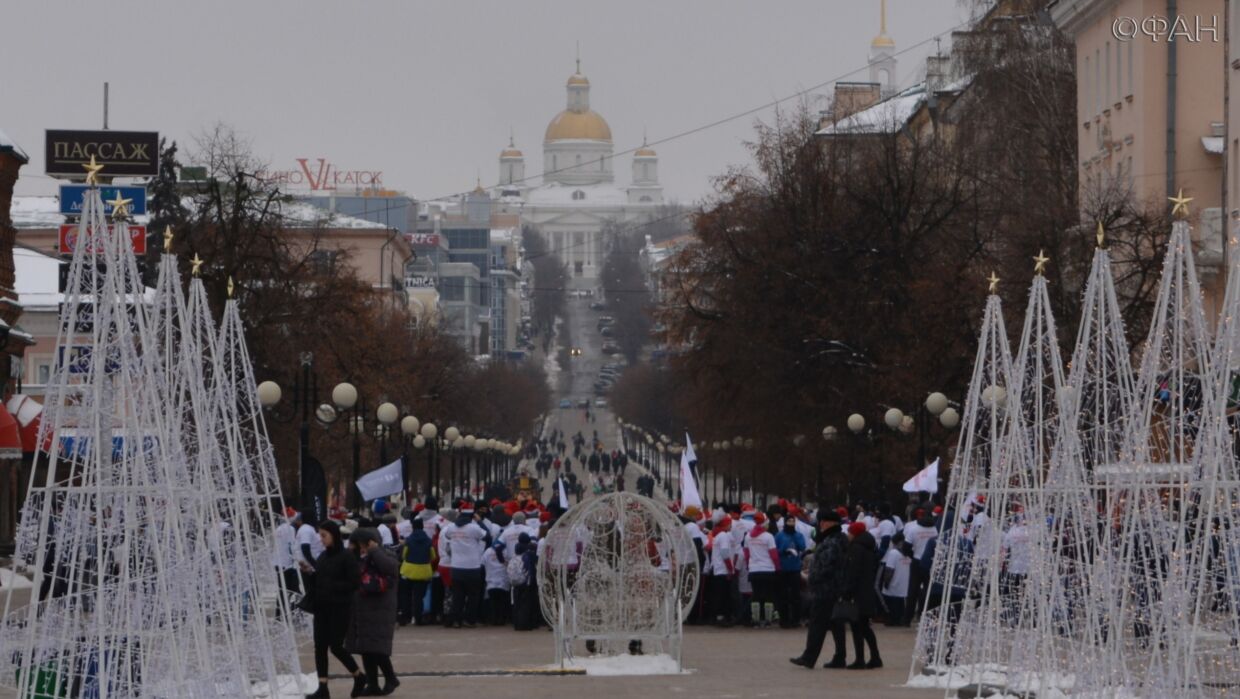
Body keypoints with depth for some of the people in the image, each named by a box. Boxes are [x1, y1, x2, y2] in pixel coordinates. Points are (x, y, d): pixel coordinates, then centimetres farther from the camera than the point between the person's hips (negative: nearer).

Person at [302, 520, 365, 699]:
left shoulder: (346, 557, -11)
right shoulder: (322, 557, 10)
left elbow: (355, 583, -14)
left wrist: (332, 586, -19)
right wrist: (310, 572, -1)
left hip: (340, 609, -7)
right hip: (321, 607, 7)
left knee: (336, 646, -4)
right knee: (320, 646, 1)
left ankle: (359, 676, 19)